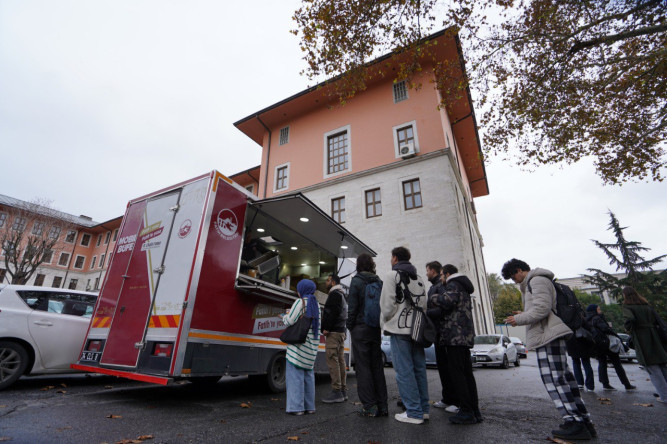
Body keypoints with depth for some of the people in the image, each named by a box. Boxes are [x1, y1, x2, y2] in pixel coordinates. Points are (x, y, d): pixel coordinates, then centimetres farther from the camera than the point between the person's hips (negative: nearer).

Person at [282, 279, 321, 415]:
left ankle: (296, 407, 3)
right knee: (308, 375, 15)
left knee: (295, 374, 0)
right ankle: (309, 406, 21)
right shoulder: (316, 304, 13)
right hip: (311, 346, 8)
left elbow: (290, 321, -14)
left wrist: (284, 316, 8)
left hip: (299, 344, -7)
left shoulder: (300, 302, -10)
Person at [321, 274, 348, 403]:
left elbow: (332, 312, -20)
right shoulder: (342, 295, 23)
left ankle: (336, 392, -7)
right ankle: (343, 390, 15)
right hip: (341, 331, 10)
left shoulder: (334, 294, -9)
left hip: (334, 332, -10)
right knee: (340, 361, 11)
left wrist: (326, 328, -18)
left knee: (332, 360, -9)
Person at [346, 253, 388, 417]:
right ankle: (382, 406, 18)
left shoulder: (356, 281, -9)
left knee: (363, 367, 3)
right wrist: (379, 324, 14)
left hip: (361, 329, -5)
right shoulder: (379, 282, 6)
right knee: (377, 366, 13)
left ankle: (369, 406, 8)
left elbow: (352, 307, -11)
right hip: (376, 329, 5)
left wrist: (350, 326, 1)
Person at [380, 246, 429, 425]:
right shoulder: (418, 278, 16)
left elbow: (387, 304, -11)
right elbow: (423, 305, 14)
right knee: (419, 369, 13)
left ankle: (414, 412, 3)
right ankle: (423, 408, 20)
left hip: (399, 329, -7)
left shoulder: (392, 275, -6)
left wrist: (384, 323, 2)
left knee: (404, 371, -1)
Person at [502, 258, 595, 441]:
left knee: (554, 378, -9)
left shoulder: (537, 280, -10)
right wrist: (523, 314, 17)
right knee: (563, 377, 11)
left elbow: (542, 309, -18)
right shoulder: (531, 283, 22)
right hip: (550, 335, 11)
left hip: (547, 335, -11)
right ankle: (584, 420, 16)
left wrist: (519, 319, -12)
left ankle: (575, 422, -4)